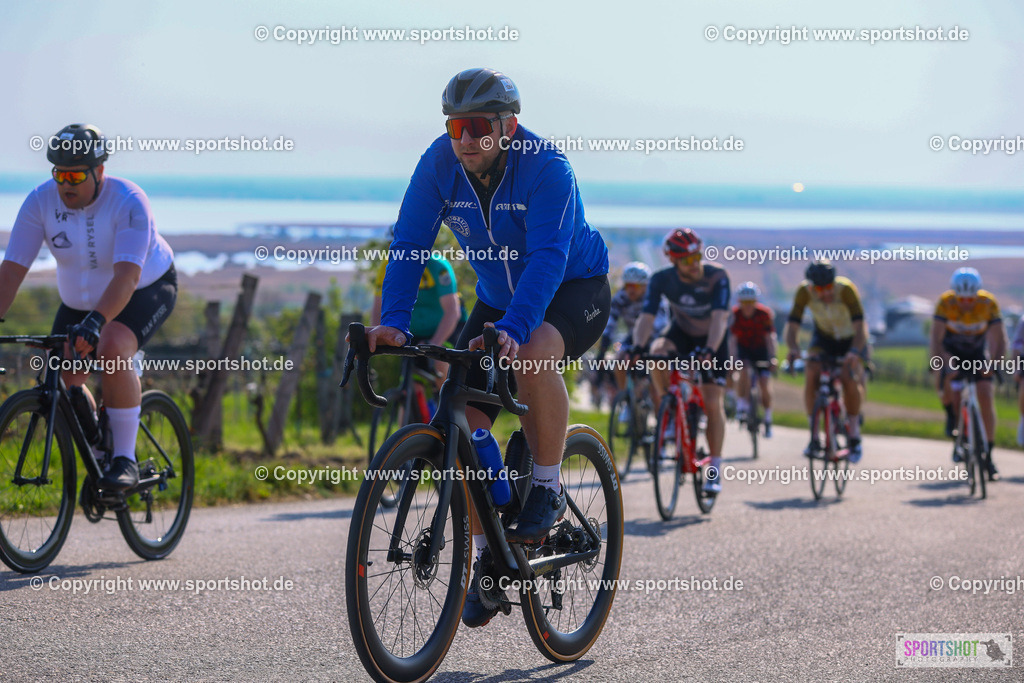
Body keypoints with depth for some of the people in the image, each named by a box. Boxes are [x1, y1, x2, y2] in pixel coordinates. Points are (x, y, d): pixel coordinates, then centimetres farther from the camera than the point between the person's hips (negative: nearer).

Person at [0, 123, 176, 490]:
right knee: (62, 381, -10)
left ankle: (125, 460, -21)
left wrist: (95, 321, -56)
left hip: (147, 290, -5)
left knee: (112, 353, -32)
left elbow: (127, 275, -41)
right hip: (80, 299, 5)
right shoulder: (40, 202, -19)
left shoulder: (128, 201, -30)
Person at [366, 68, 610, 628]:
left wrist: (513, 327, -54)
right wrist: (393, 322, -33)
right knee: (463, 420, -10)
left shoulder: (547, 167, -28)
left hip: (574, 289, -5)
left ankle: (547, 488, -18)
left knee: (532, 354, -38)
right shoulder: (439, 164, -15)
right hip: (498, 299, 5)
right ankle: (485, 561, 5)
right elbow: (409, 245, -18)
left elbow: (548, 256, -39)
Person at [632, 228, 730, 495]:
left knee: (713, 403, -12)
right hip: (681, 334, 2)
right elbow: (647, 318, -27)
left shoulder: (717, 277, -29)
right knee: (657, 351, -33)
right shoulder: (662, 280, -22)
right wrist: (637, 348, -46)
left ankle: (715, 470, 0)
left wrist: (710, 351, -54)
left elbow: (720, 318, -37)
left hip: (712, 340, -2)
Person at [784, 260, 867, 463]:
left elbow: (860, 325, -39)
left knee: (849, 379, -27)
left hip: (851, 339, -2)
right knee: (811, 375, -24)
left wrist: (855, 351, -57)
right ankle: (814, 436, -12)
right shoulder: (804, 291, -25)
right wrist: (793, 348, -49)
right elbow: (792, 324, -29)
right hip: (823, 338, 2)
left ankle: (854, 434, -7)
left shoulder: (846, 289, -33)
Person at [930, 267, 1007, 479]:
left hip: (977, 352, 1)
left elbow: (999, 339, -24)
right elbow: (936, 339, -31)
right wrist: (945, 363, -46)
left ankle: (988, 456, -7)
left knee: (986, 398, -13)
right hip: (951, 351, -1)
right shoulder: (945, 302, -28)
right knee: (950, 389, -26)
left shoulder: (988, 303, -25)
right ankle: (951, 414, 10)